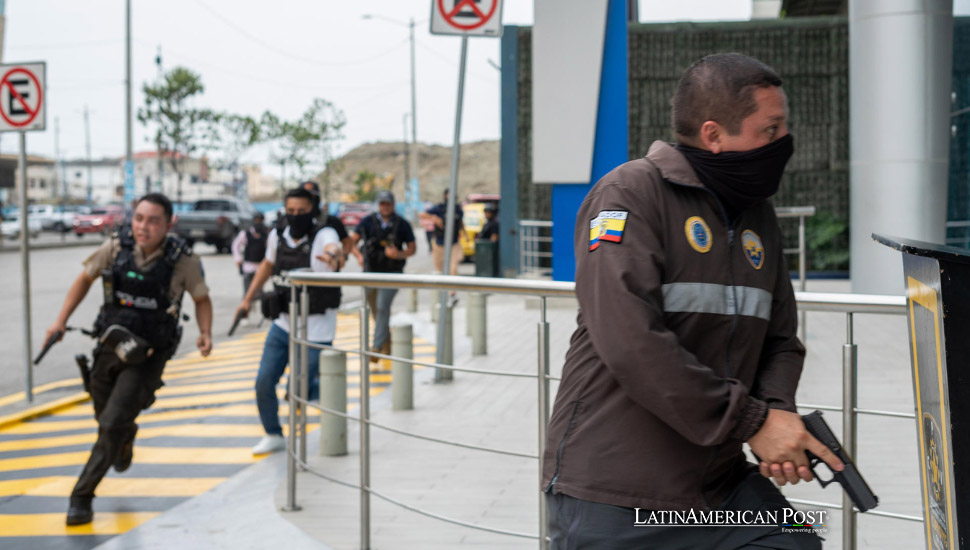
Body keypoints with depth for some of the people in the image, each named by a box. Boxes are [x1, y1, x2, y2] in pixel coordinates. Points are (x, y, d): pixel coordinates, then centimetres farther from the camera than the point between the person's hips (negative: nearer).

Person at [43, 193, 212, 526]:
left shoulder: (182, 260, -15)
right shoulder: (116, 247, -9)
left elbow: (202, 298, 1)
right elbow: (85, 279, 7)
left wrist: (205, 333, -15)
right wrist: (61, 320, 2)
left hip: (147, 356, -4)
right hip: (109, 346, 4)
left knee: (112, 424, -16)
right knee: (107, 420, 21)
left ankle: (82, 496, -4)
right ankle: (127, 438, 58)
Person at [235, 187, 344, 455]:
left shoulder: (323, 235, -18)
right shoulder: (278, 235, -2)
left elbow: (335, 247, -43)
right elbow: (267, 264, 18)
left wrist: (333, 254, -67)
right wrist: (248, 299, 18)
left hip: (315, 330, -5)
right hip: (283, 324, 5)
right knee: (264, 383, 5)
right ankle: (273, 435, 26)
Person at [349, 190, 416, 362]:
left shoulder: (402, 225, 0)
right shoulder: (368, 222, 3)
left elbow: (412, 248, 6)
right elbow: (352, 240, 5)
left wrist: (399, 254, -14)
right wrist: (358, 255, -14)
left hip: (392, 273, -3)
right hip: (370, 272, 3)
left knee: (383, 307, -17)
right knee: (375, 310, 10)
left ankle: (376, 347, -20)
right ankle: (387, 345, 27)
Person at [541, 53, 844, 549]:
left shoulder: (758, 216, 11)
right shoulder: (630, 194, -13)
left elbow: (779, 340, 16)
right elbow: (633, 344, -24)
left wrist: (778, 412, -7)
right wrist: (753, 422, -20)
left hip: (719, 485, 7)